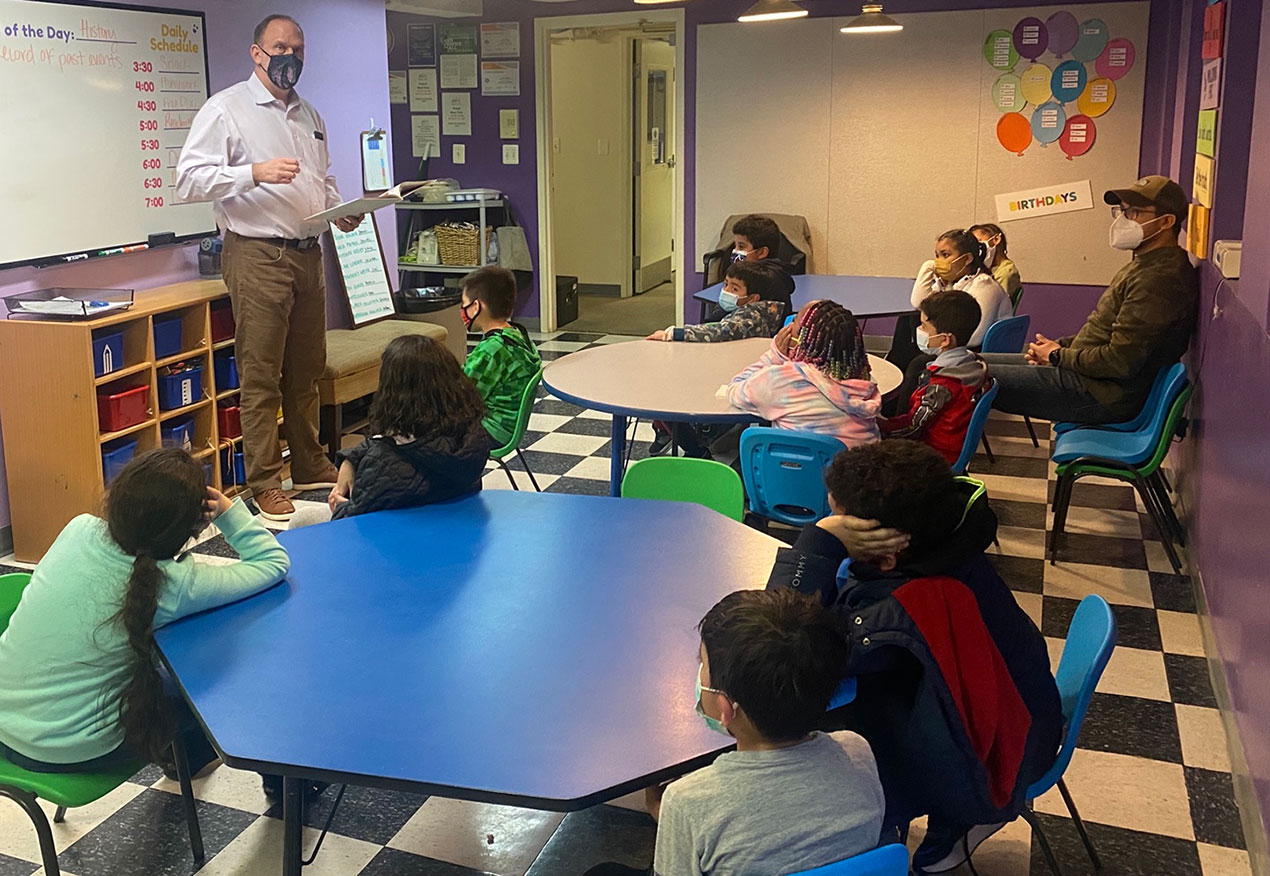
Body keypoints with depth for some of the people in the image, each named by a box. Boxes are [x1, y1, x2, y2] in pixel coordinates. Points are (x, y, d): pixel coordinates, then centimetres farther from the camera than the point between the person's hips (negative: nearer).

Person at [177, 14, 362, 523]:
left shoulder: (309, 116, 17)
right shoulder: (226, 109, -5)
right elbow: (188, 179, -13)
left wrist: (340, 210, 5)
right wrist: (256, 172, -24)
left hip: (307, 252, 7)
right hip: (257, 256, -7)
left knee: (307, 370, 14)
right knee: (261, 375, -4)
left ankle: (310, 465, 26)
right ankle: (264, 484, 5)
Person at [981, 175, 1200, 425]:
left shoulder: (1160, 279, -20)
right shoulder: (1147, 265, 15)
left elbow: (1120, 362, -24)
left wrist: (1058, 356, -9)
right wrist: (1059, 345, 6)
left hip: (1103, 396, -11)